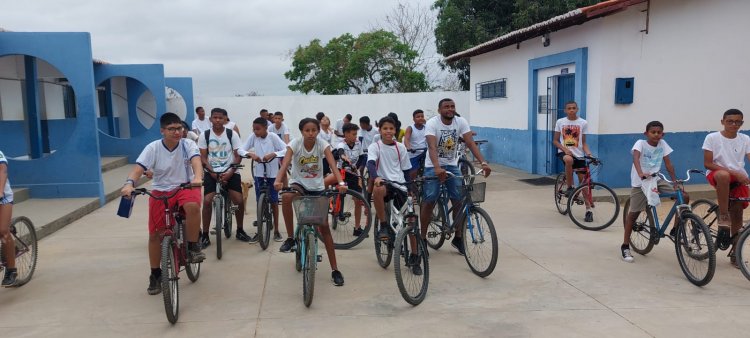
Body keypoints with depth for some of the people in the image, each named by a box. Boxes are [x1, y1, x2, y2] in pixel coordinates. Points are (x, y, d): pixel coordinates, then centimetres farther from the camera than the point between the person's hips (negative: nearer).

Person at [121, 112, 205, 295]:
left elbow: (196, 160, -27)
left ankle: (193, 246, -16)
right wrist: (129, 183, -41)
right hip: (160, 192, 1)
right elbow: (138, 168, -20)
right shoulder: (153, 148, -9)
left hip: (185, 188, -1)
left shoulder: (188, 144, -9)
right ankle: (155, 275, 21)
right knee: (155, 234, 1)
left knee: (193, 206, -37)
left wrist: (197, 177, -49)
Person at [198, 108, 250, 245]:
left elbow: (238, 156, -3)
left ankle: (240, 231, 13)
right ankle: (205, 235, 1)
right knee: (207, 201, -13)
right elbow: (203, 158, -1)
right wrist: (213, 173, -14)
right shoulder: (204, 135, -2)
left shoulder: (232, 134, -3)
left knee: (239, 201, -9)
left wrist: (230, 172, -15)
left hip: (230, 172, 0)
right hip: (212, 173, 0)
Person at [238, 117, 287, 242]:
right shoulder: (253, 137, -5)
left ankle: (276, 230, 17)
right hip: (259, 173, 2)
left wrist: (272, 154, -32)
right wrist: (250, 154, -26)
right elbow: (240, 150, -7)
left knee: (274, 202, 5)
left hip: (272, 173, -2)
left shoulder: (273, 136, -12)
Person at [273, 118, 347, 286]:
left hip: (317, 187, 0)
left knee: (324, 228, -2)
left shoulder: (322, 144, -13)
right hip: (298, 183, 0)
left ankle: (335, 270, 6)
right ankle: (290, 238, -19)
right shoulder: (295, 143, -15)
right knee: (286, 197, -38)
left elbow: (332, 165, -26)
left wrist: (341, 183, -45)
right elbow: (285, 163, -29)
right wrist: (278, 180, -49)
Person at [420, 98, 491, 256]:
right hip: (433, 167, -3)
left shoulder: (461, 122, -8)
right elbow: (432, 147, -31)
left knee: (459, 200, -3)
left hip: (452, 165, 4)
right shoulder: (432, 123, -18)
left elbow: (470, 143, -16)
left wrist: (483, 162, -31)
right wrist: (437, 168, -48)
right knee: (429, 201, -7)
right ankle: (422, 238, 7)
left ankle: (458, 237, 13)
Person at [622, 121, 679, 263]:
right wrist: (640, 173, -48)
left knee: (683, 197, -9)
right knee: (634, 213, -2)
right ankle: (625, 246, 7)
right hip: (640, 182, -5)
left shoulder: (662, 144, 2)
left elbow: (668, 163, 2)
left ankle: (676, 230, 8)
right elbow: (636, 158, -30)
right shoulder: (640, 143, -12)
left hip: (656, 180, 5)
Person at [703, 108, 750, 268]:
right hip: (716, 174, -3)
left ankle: (735, 250, 15)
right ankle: (723, 217, -27)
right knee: (723, 175, -39)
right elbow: (708, 163, -10)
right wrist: (734, 173, -18)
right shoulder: (712, 138, -7)